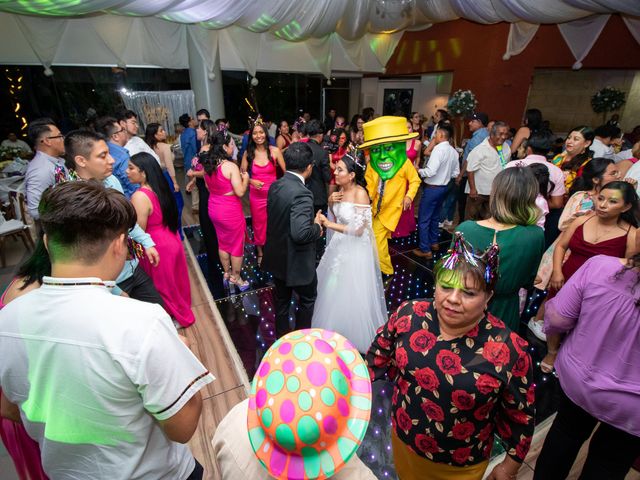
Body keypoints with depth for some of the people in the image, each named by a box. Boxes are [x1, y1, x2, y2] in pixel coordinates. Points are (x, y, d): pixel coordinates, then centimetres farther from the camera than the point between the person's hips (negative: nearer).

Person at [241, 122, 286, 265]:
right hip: (256, 195, 2)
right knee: (258, 225, 15)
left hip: (273, 194, -1)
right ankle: (260, 253, 36)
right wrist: (251, 181, -15)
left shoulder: (274, 151, -8)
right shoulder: (248, 153, -3)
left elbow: (286, 171, -7)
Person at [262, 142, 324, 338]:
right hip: (296, 261, -7)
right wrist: (317, 227, -15)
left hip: (276, 256, 7)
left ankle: (282, 335, 45)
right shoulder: (302, 194, -29)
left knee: (282, 299, 25)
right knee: (308, 298, 20)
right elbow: (301, 234, -37)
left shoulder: (275, 186, -3)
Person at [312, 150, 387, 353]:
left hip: (355, 251, -7)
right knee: (334, 292, 19)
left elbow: (358, 230, -24)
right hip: (339, 247, 8)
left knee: (351, 296, 8)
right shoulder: (341, 190, 1)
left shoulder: (360, 194, -21)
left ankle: (354, 336, 33)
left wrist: (329, 224, -21)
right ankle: (336, 332, 43)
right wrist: (332, 204, -8)